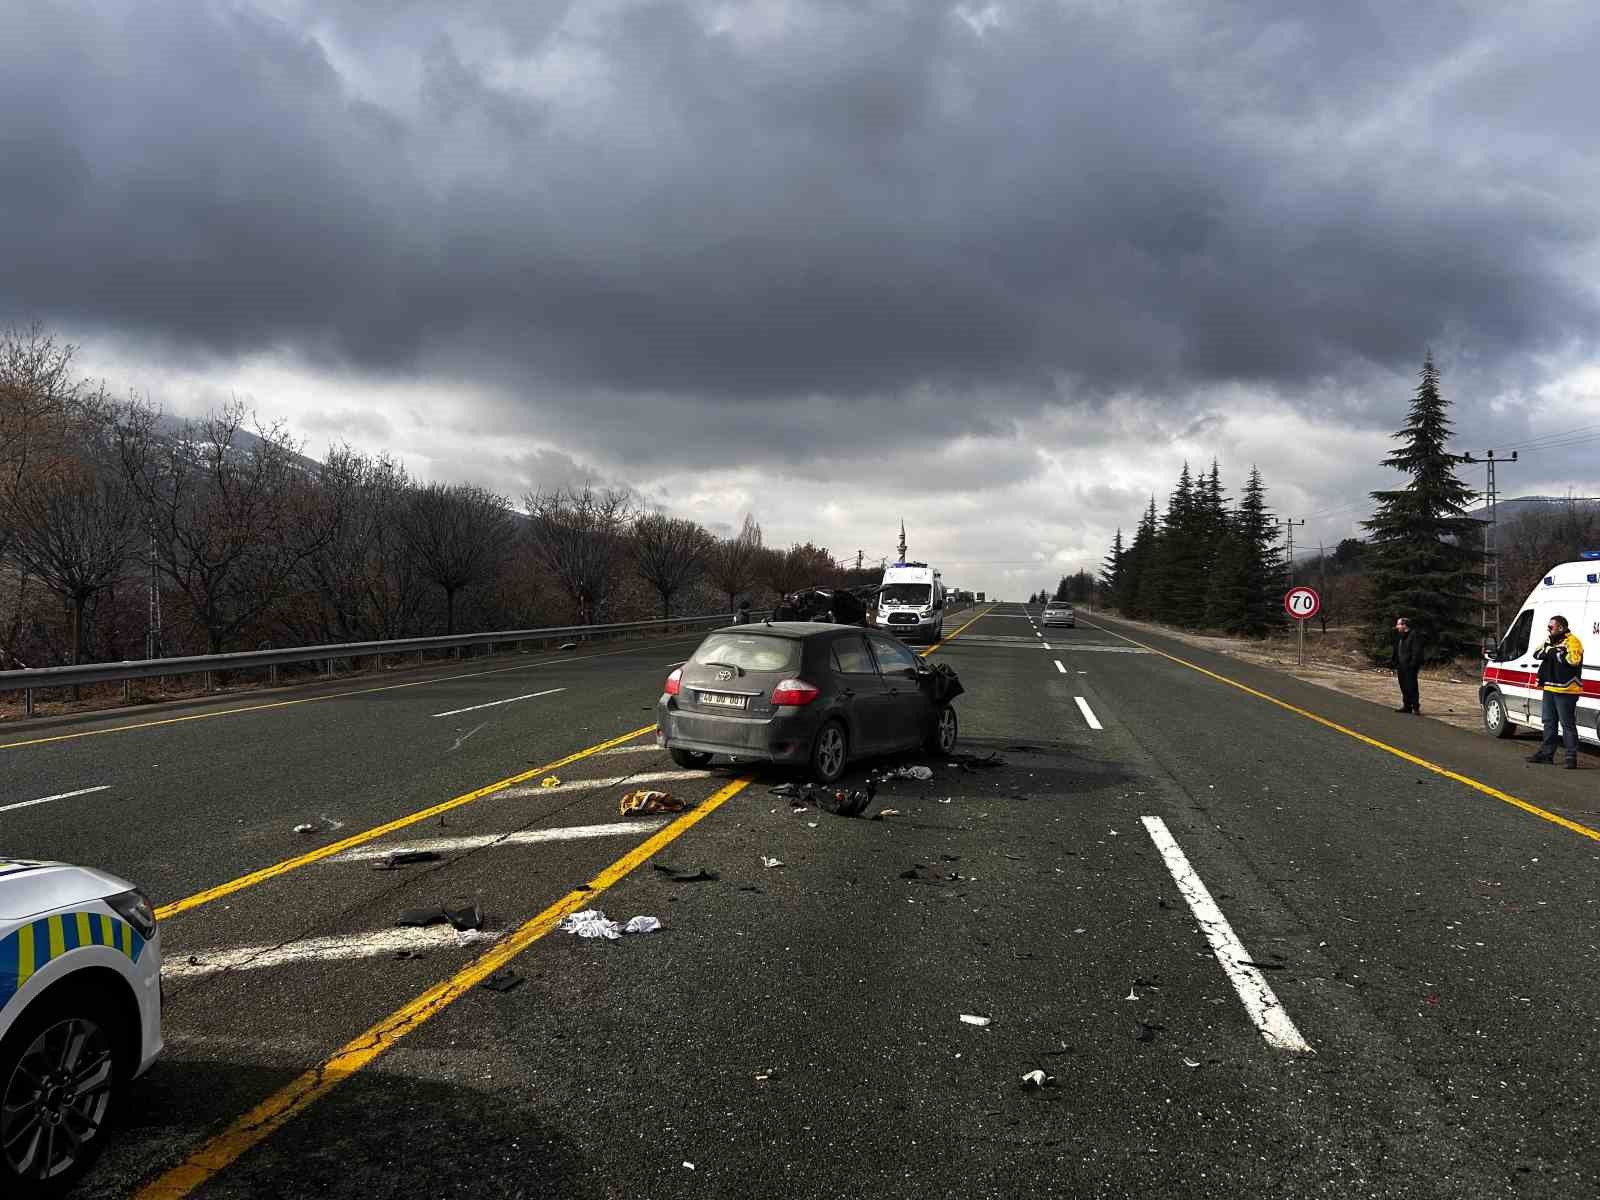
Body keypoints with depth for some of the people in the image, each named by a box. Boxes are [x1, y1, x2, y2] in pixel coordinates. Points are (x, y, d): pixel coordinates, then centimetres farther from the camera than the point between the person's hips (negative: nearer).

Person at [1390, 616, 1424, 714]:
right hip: (1401, 667, 9)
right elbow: (1396, 651, 22)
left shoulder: (1414, 635, -10)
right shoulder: (1399, 636, 17)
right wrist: (1393, 664, 17)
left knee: (1411, 687, -8)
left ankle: (1416, 708, -4)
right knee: (1404, 687, 12)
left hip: (1410, 667, -9)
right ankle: (1407, 706, 19)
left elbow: (1416, 651, -16)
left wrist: (1413, 664, -22)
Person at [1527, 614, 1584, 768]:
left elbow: (1573, 660, -30)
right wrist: (1548, 651, -11)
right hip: (1549, 688, 9)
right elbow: (1536, 654, 9)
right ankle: (1546, 753, 26)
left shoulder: (1572, 641, -14)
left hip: (1565, 691, -9)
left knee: (1567, 724, -6)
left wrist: (1553, 651, -21)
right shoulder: (1550, 641, 13)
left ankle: (1571, 756, -2)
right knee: (1549, 722, 17)